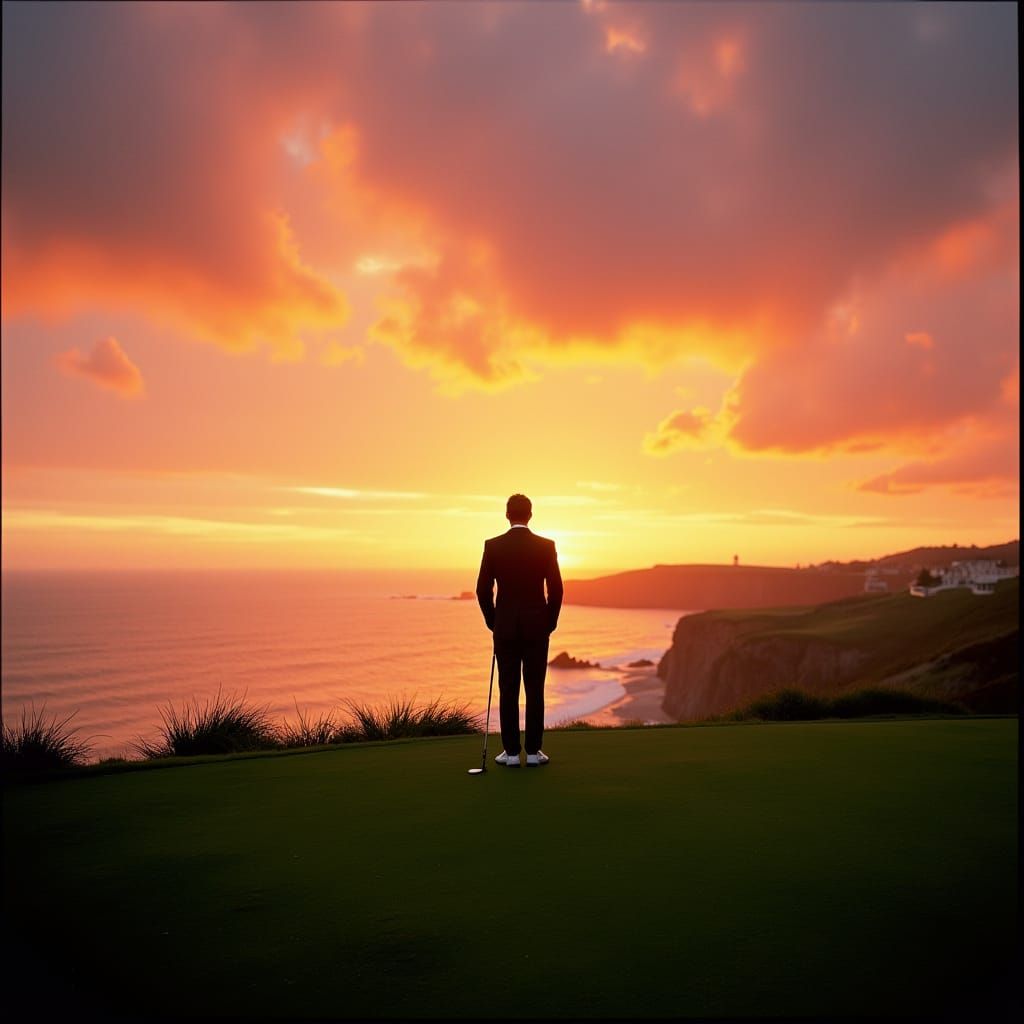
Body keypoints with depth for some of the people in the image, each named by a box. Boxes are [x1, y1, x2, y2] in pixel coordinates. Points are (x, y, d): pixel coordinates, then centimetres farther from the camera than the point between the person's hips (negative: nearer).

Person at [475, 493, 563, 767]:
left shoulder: (493, 546, -4)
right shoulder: (546, 546, -3)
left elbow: (483, 590, -2)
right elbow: (556, 589, -3)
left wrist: (493, 623, 11)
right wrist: (549, 623, 9)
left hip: (505, 627, 0)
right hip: (536, 626, 0)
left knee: (508, 691, 5)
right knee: (535, 690, 6)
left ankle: (512, 751, 8)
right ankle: (533, 751, 9)